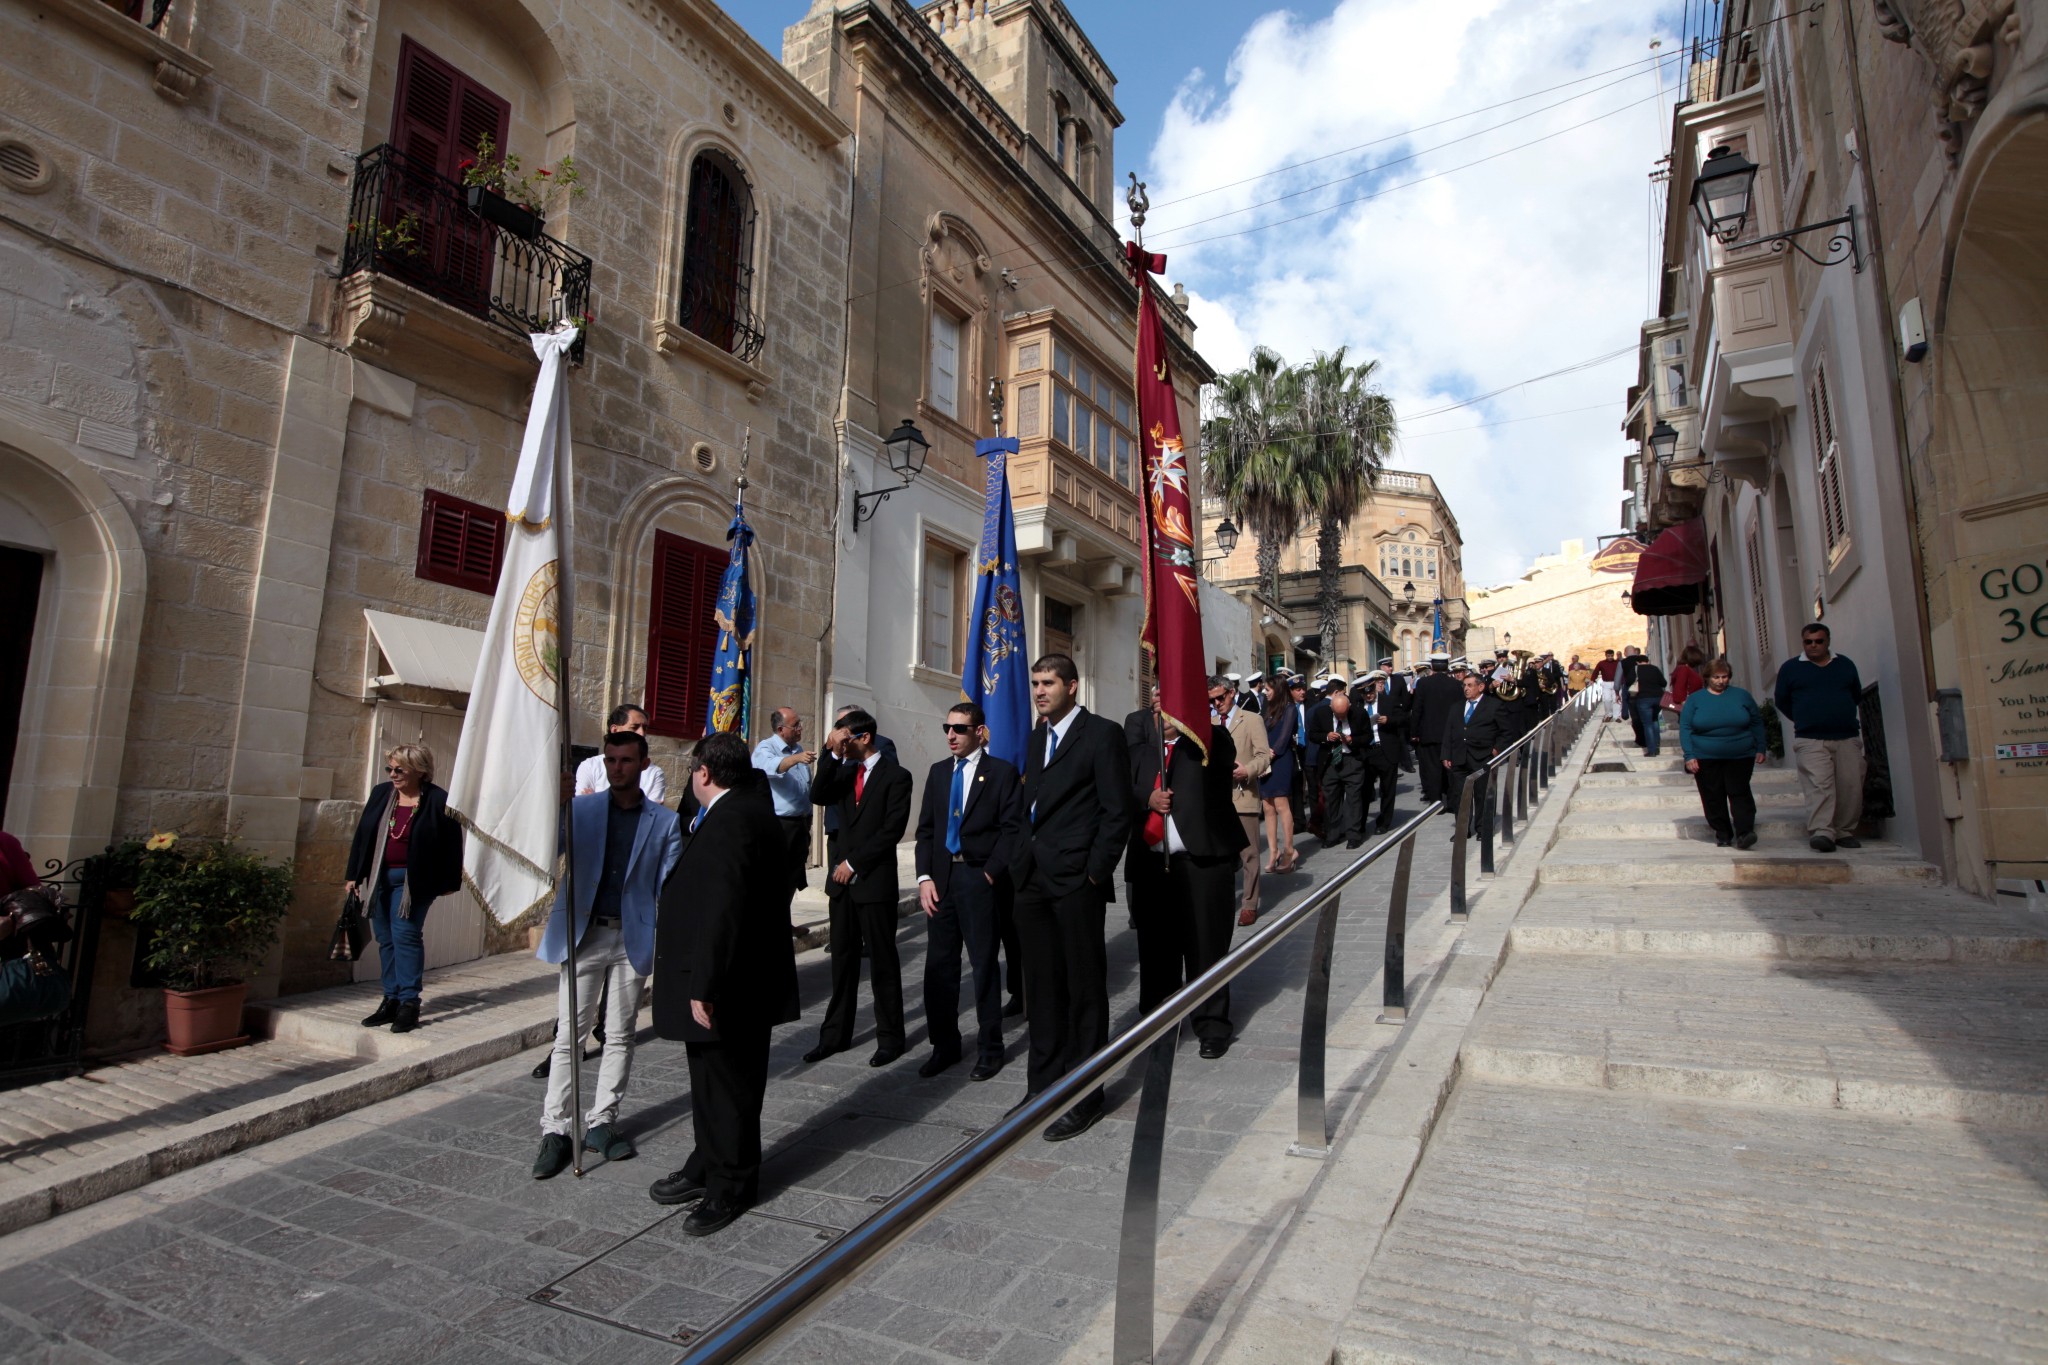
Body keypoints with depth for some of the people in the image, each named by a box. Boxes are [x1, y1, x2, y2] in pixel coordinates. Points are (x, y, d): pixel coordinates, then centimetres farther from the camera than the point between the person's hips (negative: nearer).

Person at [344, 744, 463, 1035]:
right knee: (385, 938, 9)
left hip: (414, 880, -6)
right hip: (379, 877, 6)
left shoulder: (439, 802, -10)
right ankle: (391, 1000, 18)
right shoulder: (380, 793, 5)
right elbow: (362, 834, 11)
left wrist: (448, 883, -6)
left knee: (405, 934, -10)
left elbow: (451, 846, -7)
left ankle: (409, 1002, -3)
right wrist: (353, 875, 9)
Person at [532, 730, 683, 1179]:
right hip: (584, 934, 0)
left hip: (634, 938, 0)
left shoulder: (664, 821, 3)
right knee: (568, 1034, 3)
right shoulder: (579, 809, 4)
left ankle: (600, 1122, 22)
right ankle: (555, 1129, 13)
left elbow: (669, 887, 1)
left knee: (620, 1035, 9)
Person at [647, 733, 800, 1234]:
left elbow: (722, 910, -29)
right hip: (738, 980, 10)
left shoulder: (728, 822, -25)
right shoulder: (752, 808, 7)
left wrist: (704, 986, -25)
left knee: (726, 1086, 7)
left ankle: (731, 1186, 23)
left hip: (730, 987, -10)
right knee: (713, 1082, 22)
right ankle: (709, 1167, 38)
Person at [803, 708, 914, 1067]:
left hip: (875, 881, -5)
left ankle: (890, 1038, 15)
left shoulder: (896, 776, -6)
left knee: (882, 962, 4)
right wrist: (833, 754, -12)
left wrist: (853, 862, -11)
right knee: (842, 959, 12)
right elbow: (819, 796, -4)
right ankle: (836, 1034, 21)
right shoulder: (843, 771, 12)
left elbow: (892, 829, -12)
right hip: (843, 879, 5)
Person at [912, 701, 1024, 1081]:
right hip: (940, 877, 5)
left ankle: (989, 1049, 16)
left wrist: (991, 873, -13)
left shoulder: (1001, 772, -2)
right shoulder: (937, 772, 14)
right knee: (939, 964, 8)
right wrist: (925, 877, 2)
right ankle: (945, 1045, 22)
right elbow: (925, 829, 12)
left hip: (979, 877, -5)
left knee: (984, 964, 4)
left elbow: (1012, 828, -7)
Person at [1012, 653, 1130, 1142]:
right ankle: (1043, 1085, 27)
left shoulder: (1101, 734, -7)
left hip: (1076, 881, -7)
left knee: (1085, 988, 4)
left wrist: (1095, 873, -14)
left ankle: (1085, 1096, 16)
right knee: (1041, 988, 15)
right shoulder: (1036, 738, 16)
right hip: (1033, 881, 7)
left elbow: (1117, 812, -10)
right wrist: (1021, 863, 8)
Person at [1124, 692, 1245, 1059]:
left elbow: (1225, 760, -18)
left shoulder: (1209, 729, -1)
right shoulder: (1136, 725, 8)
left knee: (1206, 940, 2)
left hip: (1202, 853, -3)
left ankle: (1211, 1023, 17)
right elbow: (1124, 780, 10)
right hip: (1150, 857, 3)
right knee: (1155, 942, 12)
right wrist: (1146, 798, -9)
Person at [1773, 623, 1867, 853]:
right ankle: (1821, 832, -23)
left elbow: (1857, 697, 24)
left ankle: (1845, 832, 12)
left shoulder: (1845, 664, 14)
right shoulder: (1790, 668, 6)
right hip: (1811, 741, -3)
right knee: (1819, 785, -16)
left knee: (1851, 787, 0)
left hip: (1848, 738, 3)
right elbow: (1782, 701, 13)